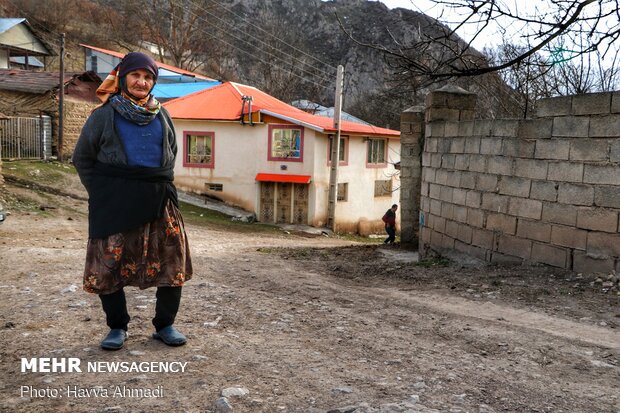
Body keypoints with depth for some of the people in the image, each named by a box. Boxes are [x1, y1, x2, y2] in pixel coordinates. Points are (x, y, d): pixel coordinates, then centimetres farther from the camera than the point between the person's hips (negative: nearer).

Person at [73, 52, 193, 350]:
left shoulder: (161, 116, 11)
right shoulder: (104, 115, 1)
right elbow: (82, 159, 7)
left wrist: (162, 186, 12)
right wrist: (101, 192, 1)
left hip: (159, 202, 3)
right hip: (114, 205, -2)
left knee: (173, 263, 1)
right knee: (110, 265, 2)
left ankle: (165, 325, 16)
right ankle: (117, 327, 19)